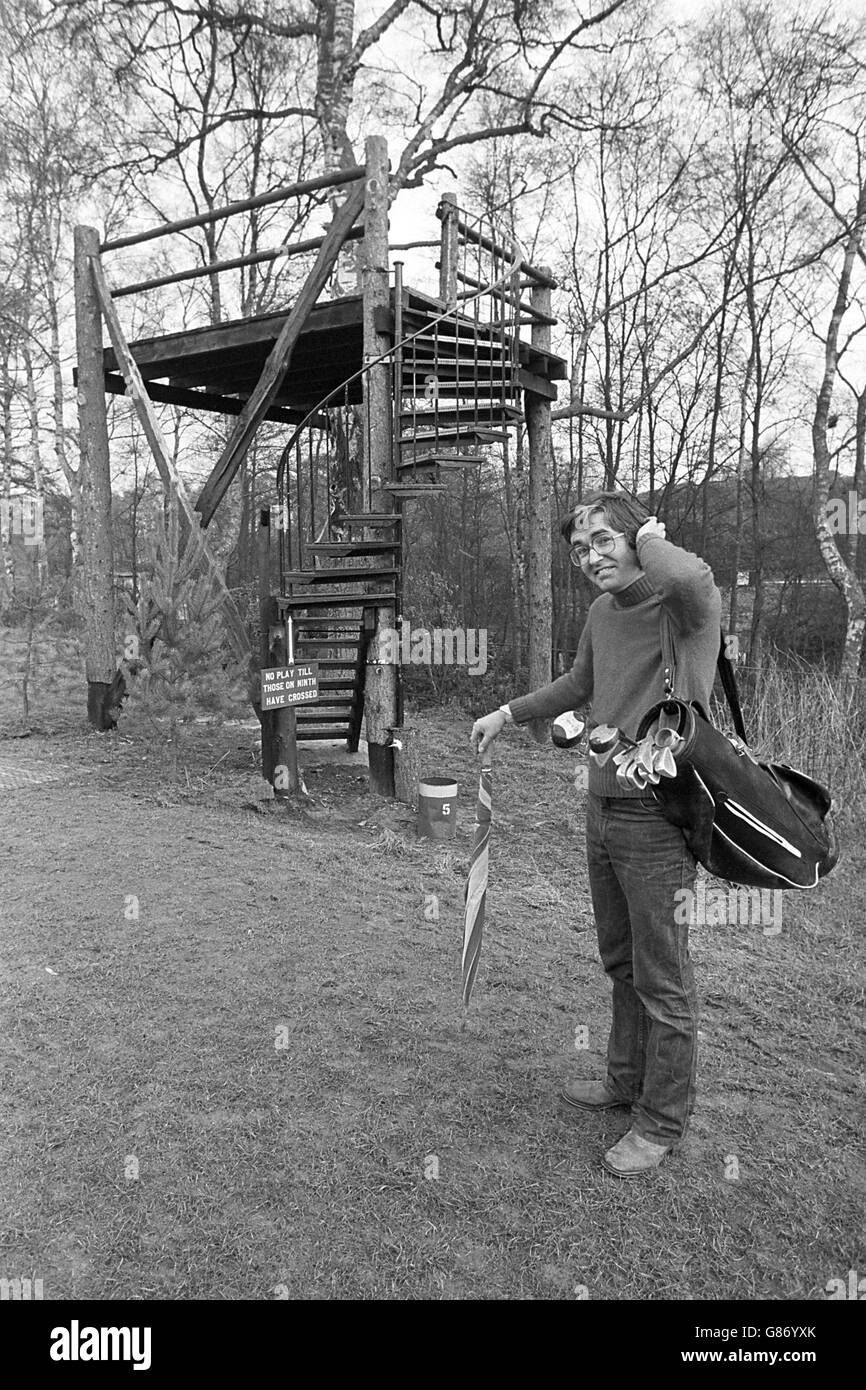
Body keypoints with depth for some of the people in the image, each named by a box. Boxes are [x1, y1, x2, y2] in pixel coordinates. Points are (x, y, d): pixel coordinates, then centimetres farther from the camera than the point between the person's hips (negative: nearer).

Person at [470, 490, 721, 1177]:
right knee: (621, 962, 23)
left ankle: (664, 1120, 27)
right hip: (603, 810, 8)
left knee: (663, 979, 7)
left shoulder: (685, 604, -15)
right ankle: (627, 1081, 44)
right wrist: (506, 714, 33)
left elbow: (693, 578, -41)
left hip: (658, 817, -8)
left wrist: (647, 537, -19)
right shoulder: (603, 610, 9)